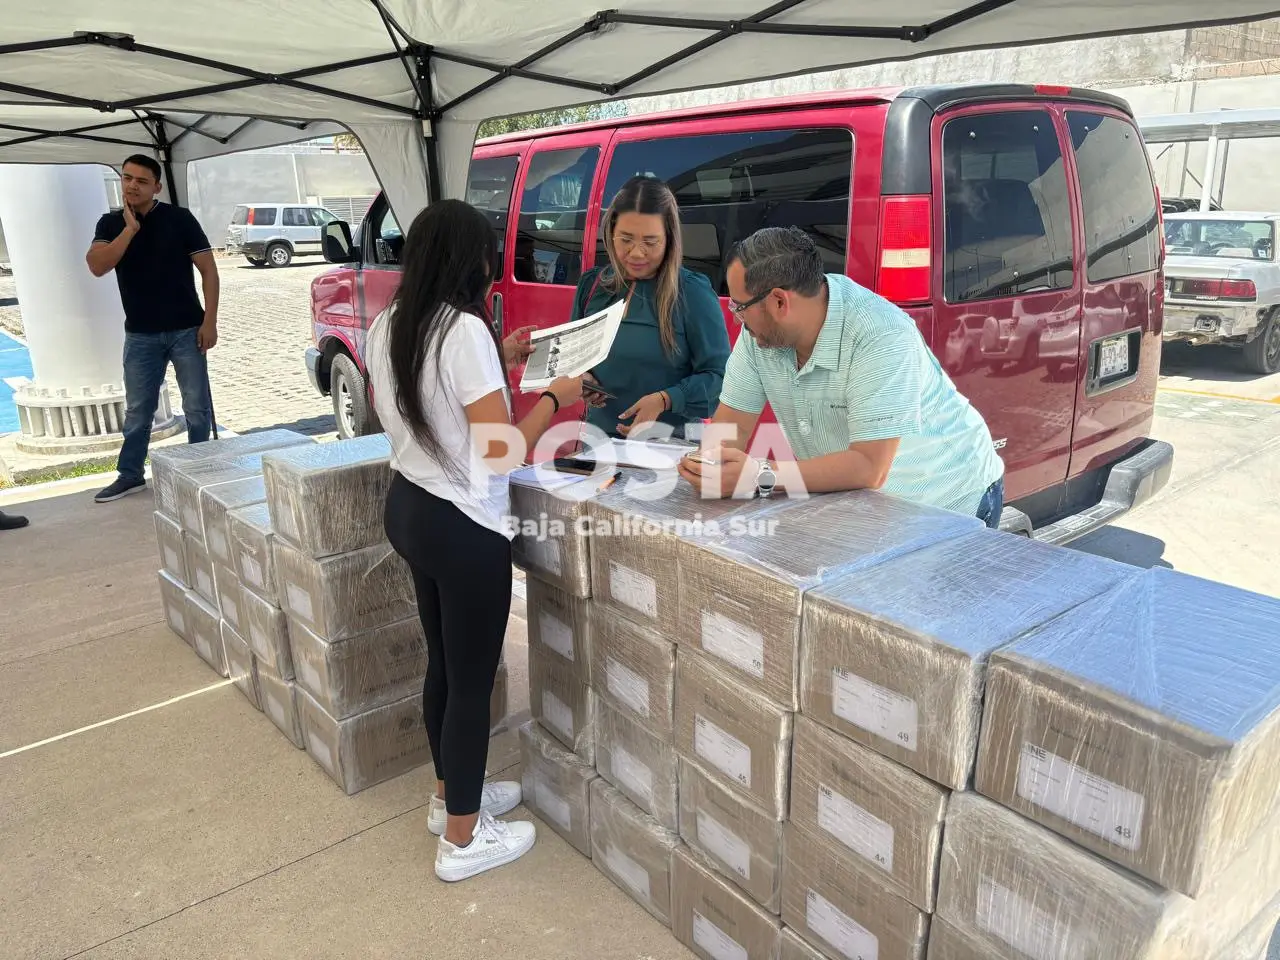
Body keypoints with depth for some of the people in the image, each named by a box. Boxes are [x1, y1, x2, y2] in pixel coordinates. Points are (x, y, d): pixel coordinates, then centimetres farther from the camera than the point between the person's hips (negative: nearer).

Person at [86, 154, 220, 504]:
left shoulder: (179, 219, -4)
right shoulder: (111, 224, 5)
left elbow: (208, 269, -4)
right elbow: (96, 267, -10)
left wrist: (210, 321, -11)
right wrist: (129, 229, -15)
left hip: (185, 330, -3)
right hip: (140, 334, 3)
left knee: (197, 407, 4)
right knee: (137, 410, 11)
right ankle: (130, 475, 22)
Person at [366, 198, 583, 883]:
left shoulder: (387, 328, 5)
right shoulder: (464, 331, -22)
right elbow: (503, 447, -23)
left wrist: (498, 363, 17)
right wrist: (554, 397, -7)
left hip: (409, 509, 9)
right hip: (464, 528, -9)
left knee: (443, 664, 23)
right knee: (472, 679, 6)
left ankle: (450, 795, 41)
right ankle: (463, 839, 23)